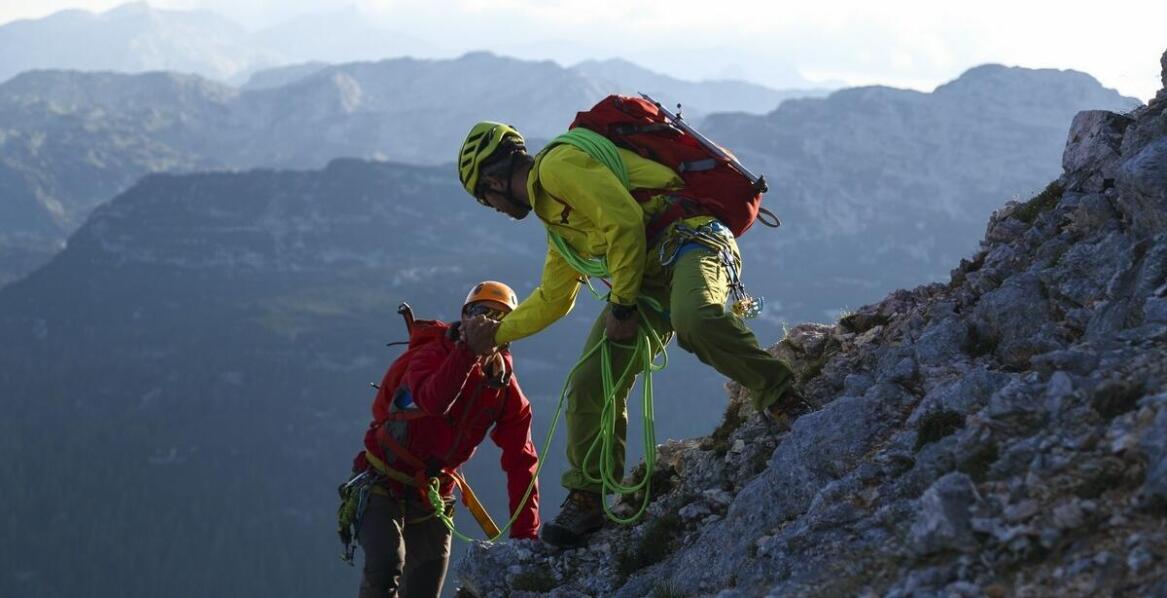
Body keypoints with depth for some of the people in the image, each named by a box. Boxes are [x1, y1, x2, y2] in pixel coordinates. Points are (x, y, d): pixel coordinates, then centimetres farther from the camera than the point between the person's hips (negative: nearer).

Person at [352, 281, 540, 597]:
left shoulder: (507, 391, -2)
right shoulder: (432, 355, -16)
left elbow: (521, 464, -4)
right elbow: (434, 402, -40)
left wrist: (525, 536, -11)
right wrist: (468, 349, -47)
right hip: (384, 485, -5)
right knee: (386, 564, -27)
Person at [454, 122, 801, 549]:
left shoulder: (557, 164, -6)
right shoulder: (555, 215, 25)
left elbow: (624, 222, -17)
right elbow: (553, 299, 37)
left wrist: (622, 304, -13)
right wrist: (499, 333, 44)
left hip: (689, 238, -9)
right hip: (650, 273, 9)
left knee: (692, 321, -42)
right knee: (590, 384, 1)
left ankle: (780, 397, -32)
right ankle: (588, 498, 11)